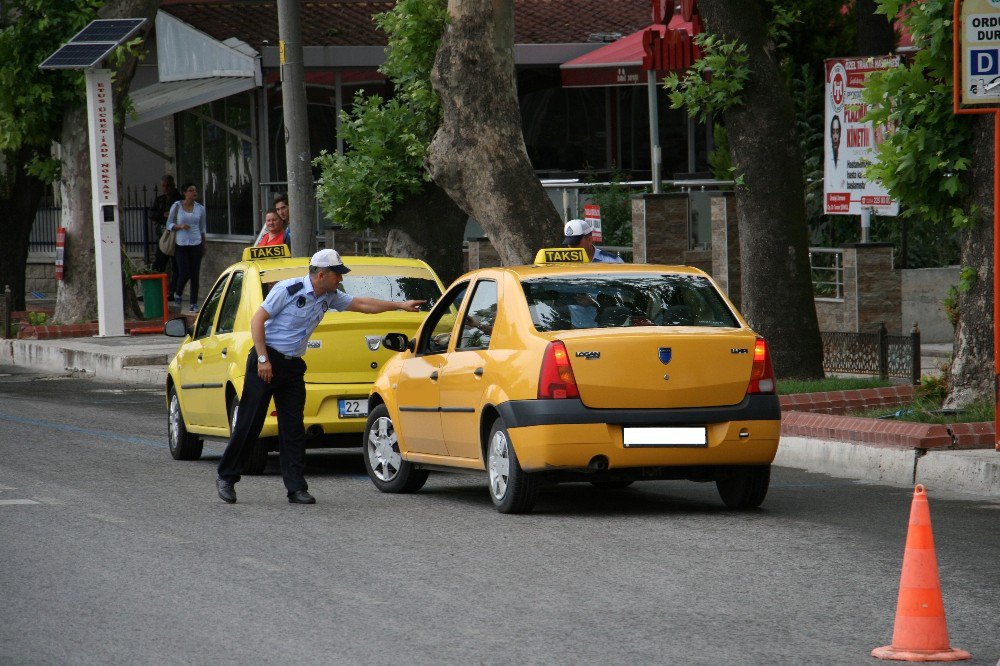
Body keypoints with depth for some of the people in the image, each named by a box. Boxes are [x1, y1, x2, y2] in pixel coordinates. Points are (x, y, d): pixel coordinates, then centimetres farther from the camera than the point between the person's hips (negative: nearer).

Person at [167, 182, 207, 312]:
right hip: (181, 244, -2)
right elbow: (169, 224, 5)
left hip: (196, 244, 2)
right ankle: (178, 293, 23)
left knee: (195, 275, 0)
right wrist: (180, 226, -15)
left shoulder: (200, 208, 6)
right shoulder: (177, 206, -1)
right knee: (184, 273, -8)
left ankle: (194, 304, 7)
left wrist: (203, 246, 15)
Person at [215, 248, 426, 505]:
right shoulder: (288, 290, -15)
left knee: (293, 427, 1)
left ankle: (296, 488, 0)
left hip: (293, 366, 7)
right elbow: (257, 319, -14)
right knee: (249, 423, -4)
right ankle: (226, 478, 8)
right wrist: (262, 359, -19)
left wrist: (401, 305, 15)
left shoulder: (329, 298, 7)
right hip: (267, 361, -7)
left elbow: (362, 304, 18)